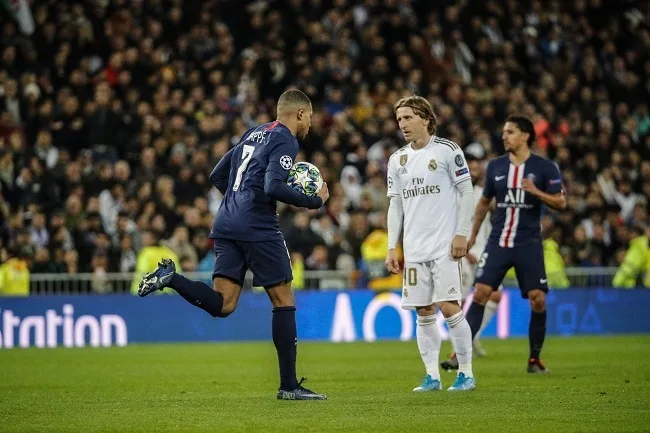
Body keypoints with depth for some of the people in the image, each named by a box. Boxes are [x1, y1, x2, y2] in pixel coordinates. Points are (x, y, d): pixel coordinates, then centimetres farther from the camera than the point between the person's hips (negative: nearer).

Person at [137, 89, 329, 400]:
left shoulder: (253, 134, 20)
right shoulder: (285, 141, -6)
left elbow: (217, 176, 24)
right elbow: (274, 187, -20)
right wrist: (314, 201, -9)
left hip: (227, 224, 8)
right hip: (259, 229, -7)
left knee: (221, 304, 3)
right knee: (283, 300, 2)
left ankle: (170, 278, -18)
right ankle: (288, 385, 2)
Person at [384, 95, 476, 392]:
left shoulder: (447, 150, -3)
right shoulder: (397, 160, 12)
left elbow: (466, 192, -3)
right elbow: (395, 204, 15)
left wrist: (461, 234, -9)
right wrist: (392, 247, 9)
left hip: (444, 245, -5)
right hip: (413, 250, 5)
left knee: (448, 307, -10)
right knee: (423, 312, 3)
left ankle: (466, 373, 0)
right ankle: (432, 376, 8)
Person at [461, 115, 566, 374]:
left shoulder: (544, 167, -3)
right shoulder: (495, 166, 6)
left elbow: (561, 203, -5)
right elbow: (484, 201, 19)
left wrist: (536, 191, -20)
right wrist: (473, 234, 20)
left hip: (529, 243, -2)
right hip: (498, 242, 2)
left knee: (537, 299, -6)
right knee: (480, 293, -8)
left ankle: (535, 358, 9)